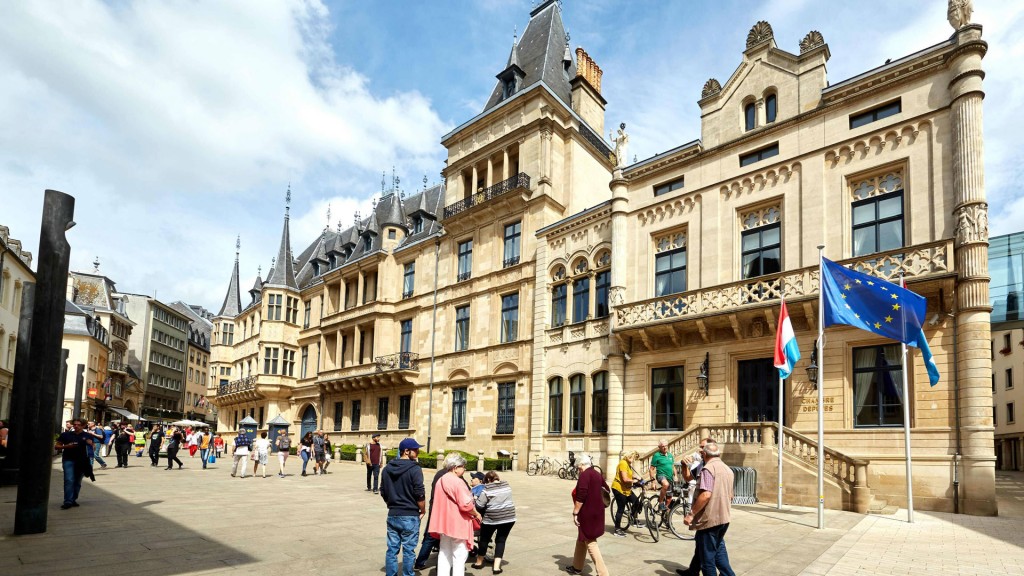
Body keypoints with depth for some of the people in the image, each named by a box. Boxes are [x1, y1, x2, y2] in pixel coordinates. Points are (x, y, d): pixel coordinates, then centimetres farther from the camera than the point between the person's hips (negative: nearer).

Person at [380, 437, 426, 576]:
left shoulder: (388, 468, 6)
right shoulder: (414, 469, -14)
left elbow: (383, 492, 12)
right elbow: (419, 494, -15)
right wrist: (422, 511, -1)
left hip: (392, 515, 6)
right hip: (410, 516, -6)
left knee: (392, 549, 11)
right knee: (408, 550, 3)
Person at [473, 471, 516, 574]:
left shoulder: (487, 489, -9)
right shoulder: (506, 485, 5)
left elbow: (479, 506, -10)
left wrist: (477, 499, 9)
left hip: (492, 518, -3)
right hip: (509, 517, 3)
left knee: (484, 539, 16)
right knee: (501, 540, 11)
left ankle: (479, 562, 32)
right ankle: (496, 566, 3)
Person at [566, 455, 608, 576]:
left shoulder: (585, 475, -16)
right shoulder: (597, 474, 12)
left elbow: (580, 496, -23)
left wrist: (575, 513, -19)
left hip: (587, 513, -9)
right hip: (596, 511, 9)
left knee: (590, 542, -5)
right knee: (582, 539, 21)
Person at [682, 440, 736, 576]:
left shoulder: (708, 468, -16)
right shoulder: (728, 469, 12)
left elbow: (705, 494, -27)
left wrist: (691, 514, -23)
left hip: (709, 519, -8)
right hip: (724, 518, 9)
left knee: (707, 555, 1)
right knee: (719, 550, 21)